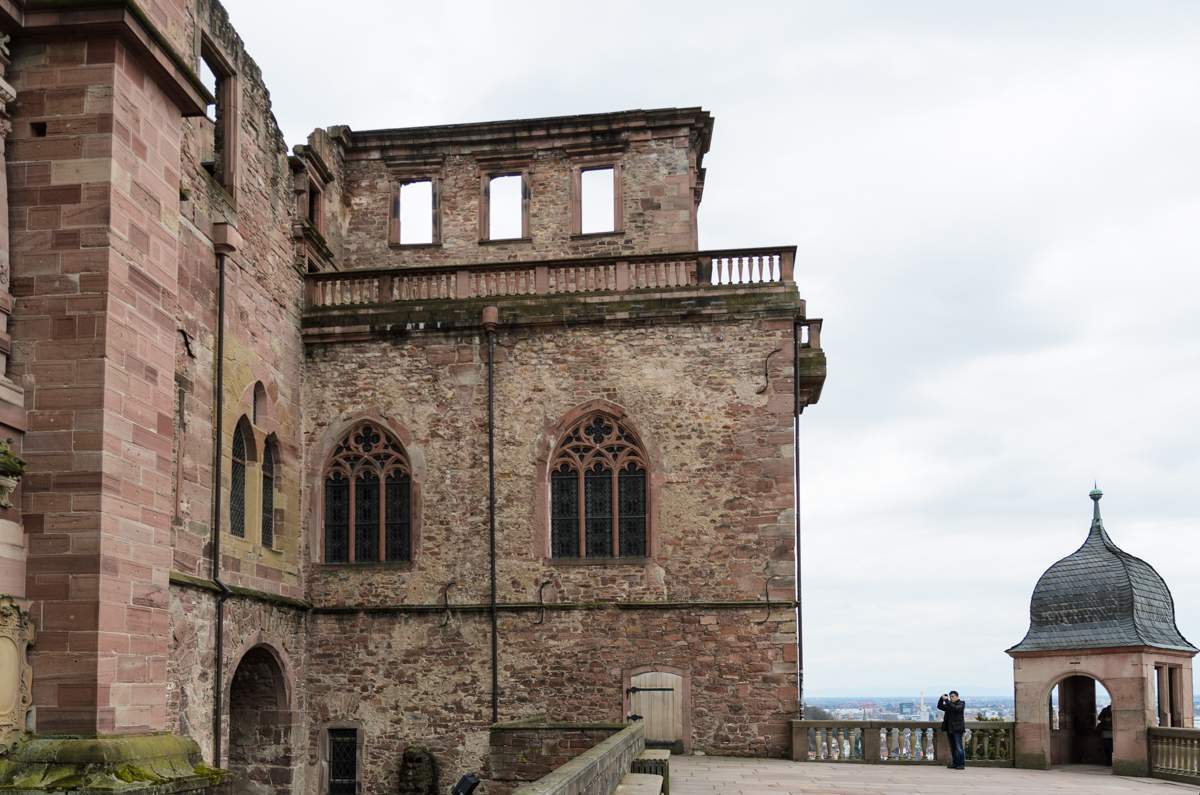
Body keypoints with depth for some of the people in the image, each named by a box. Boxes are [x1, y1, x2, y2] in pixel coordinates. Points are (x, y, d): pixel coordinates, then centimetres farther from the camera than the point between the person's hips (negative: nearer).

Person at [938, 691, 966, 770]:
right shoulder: (949, 704, 16)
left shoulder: (961, 704, -4)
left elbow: (955, 708, -23)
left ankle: (962, 764, -8)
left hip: (957, 728, -7)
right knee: (953, 747, 9)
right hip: (949, 728, 7)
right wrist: (942, 699, -3)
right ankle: (955, 763, 14)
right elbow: (940, 706, 12)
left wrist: (946, 700, -24)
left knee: (959, 747, -10)